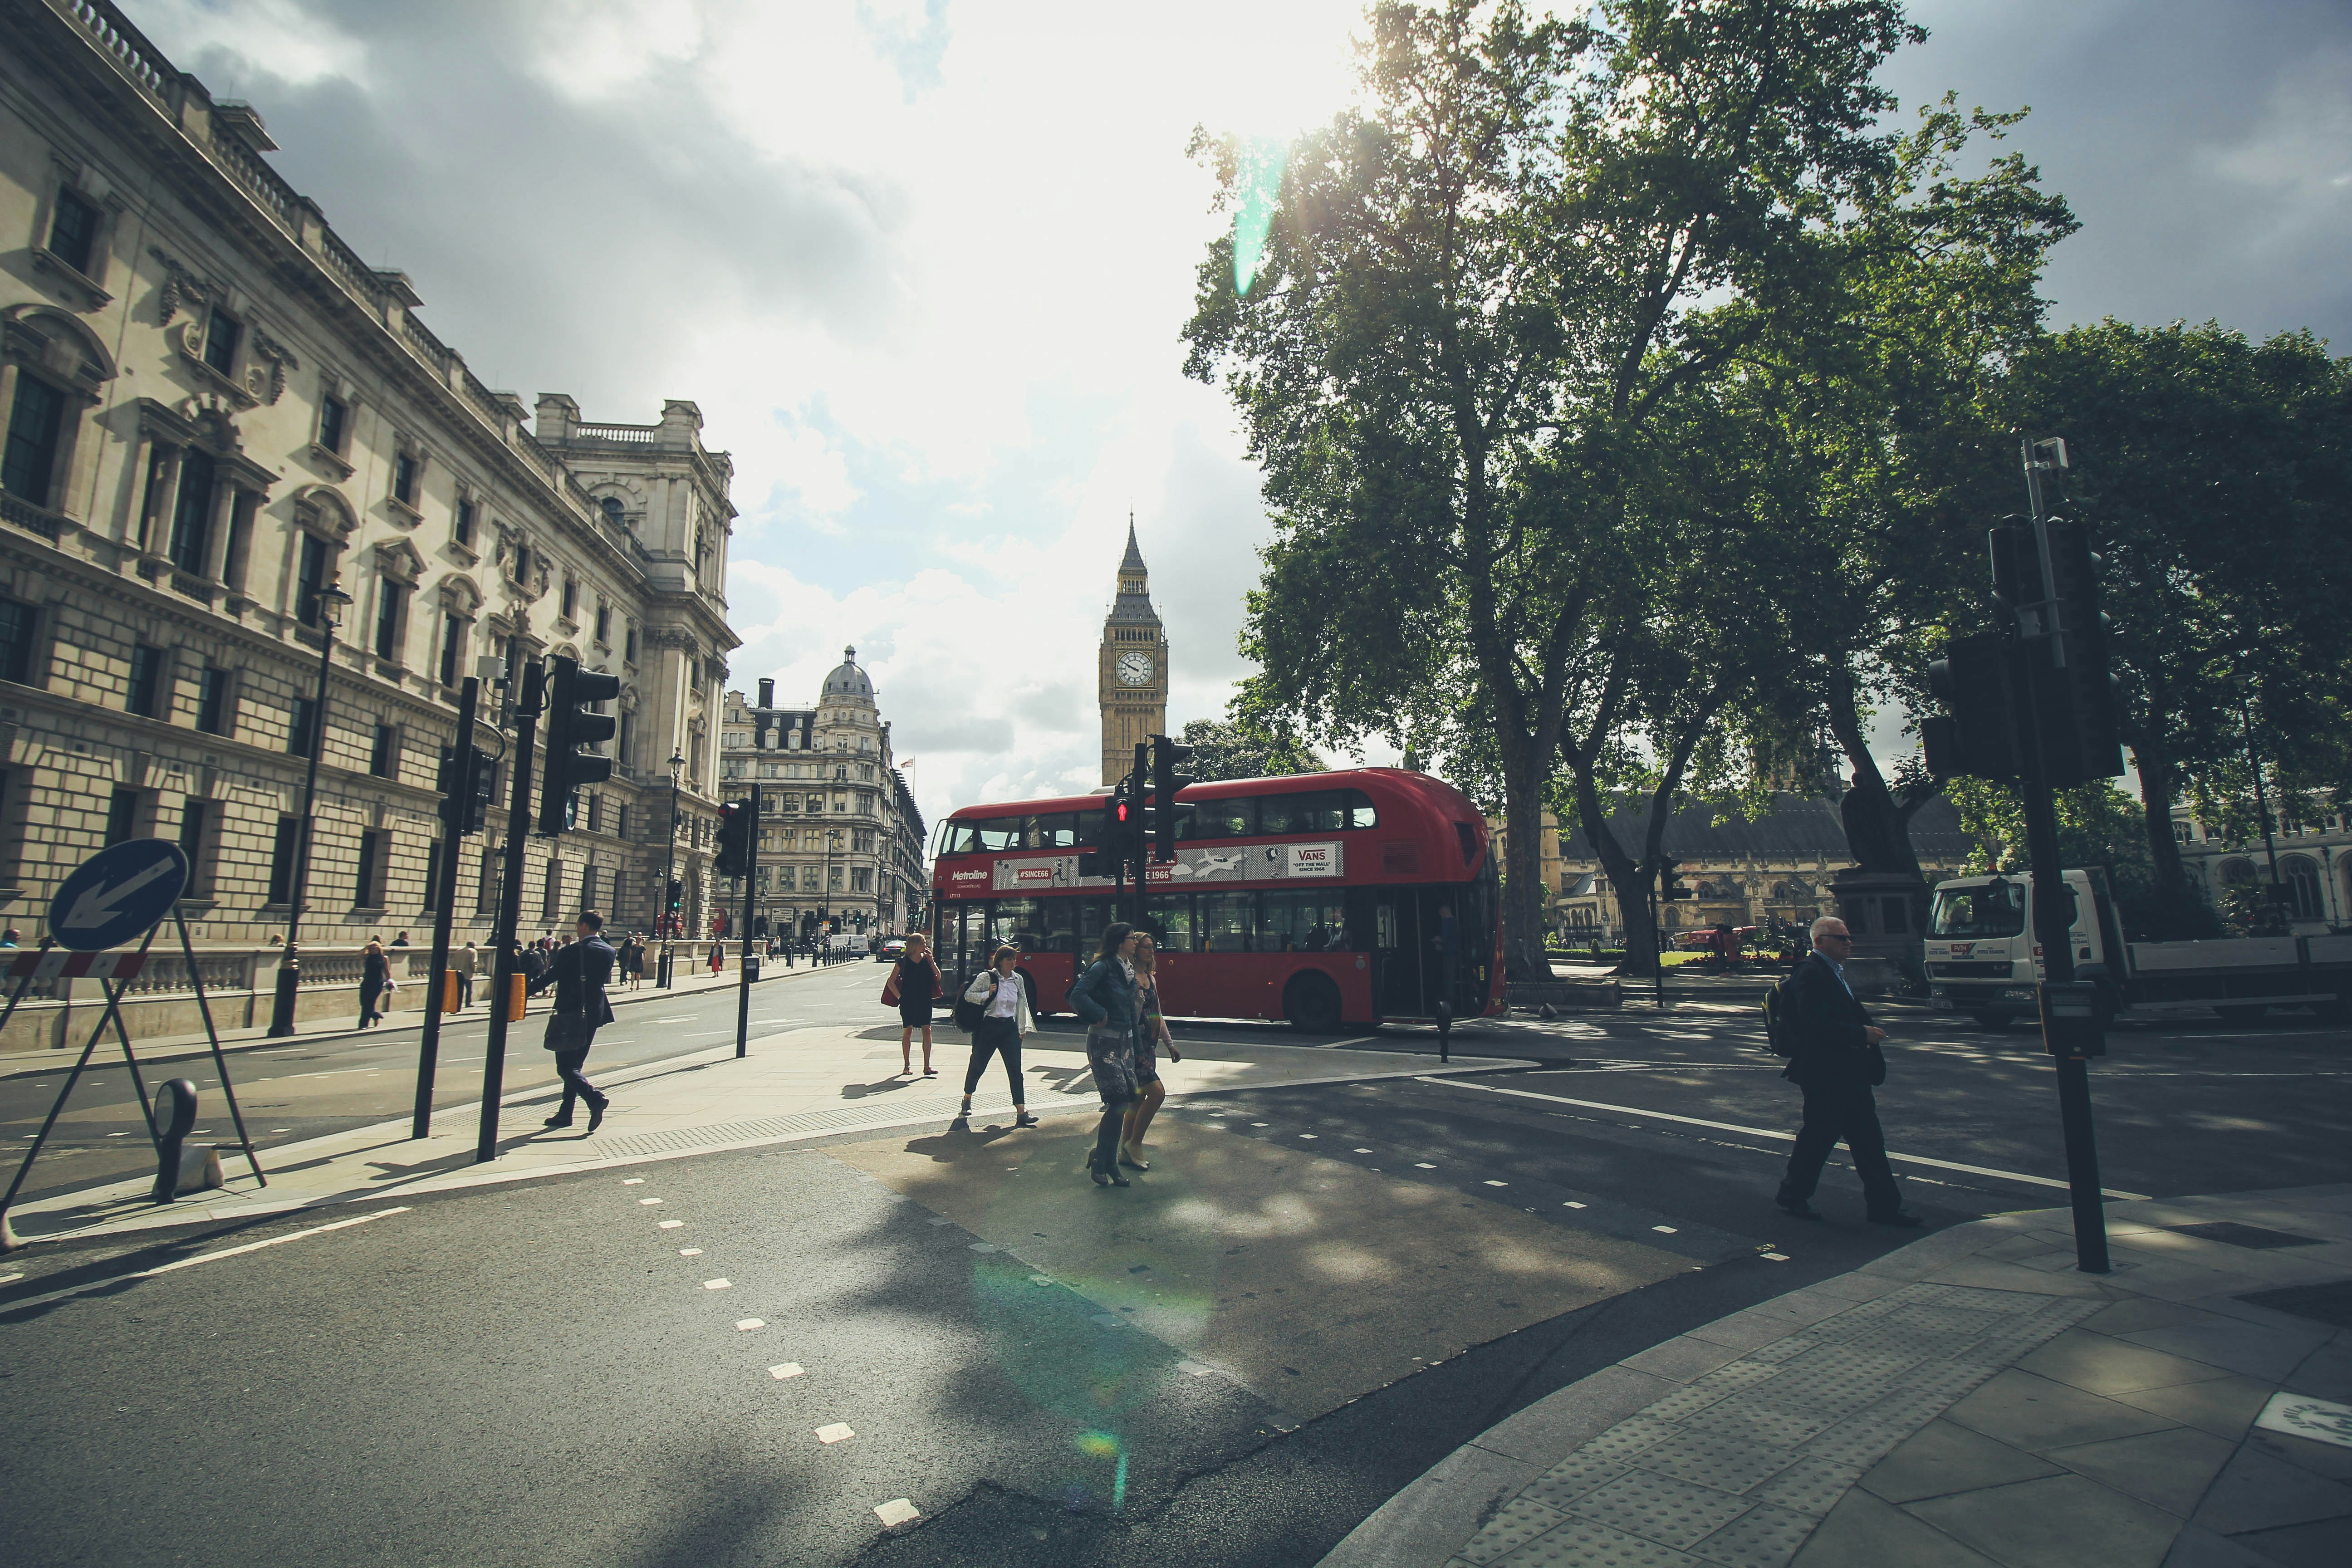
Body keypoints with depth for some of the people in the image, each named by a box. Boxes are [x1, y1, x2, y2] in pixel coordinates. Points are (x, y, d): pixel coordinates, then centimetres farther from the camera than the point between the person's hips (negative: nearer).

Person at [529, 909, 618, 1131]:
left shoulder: (572, 951, -14)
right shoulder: (609, 952, 4)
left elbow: (550, 977, -12)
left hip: (570, 1015, -7)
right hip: (594, 1013, 7)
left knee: (566, 1067, -2)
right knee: (575, 1065, 16)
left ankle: (595, 1098, -20)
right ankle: (565, 1114, 21)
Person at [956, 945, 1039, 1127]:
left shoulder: (1018, 980, 7)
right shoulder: (986, 977, -7)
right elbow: (968, 995, -4)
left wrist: (1023, 1028, 16)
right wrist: (987, 994, -19)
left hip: (1009, 1028, 3)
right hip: (988, 1027, -3)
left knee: (1015, 1070, -5)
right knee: (977, 1066, 10)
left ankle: (1021, 1113, -6)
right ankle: (967, 1099, 38)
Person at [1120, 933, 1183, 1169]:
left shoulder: (1151, 978, 15)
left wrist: (1170, 1044, 21)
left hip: (1148, 1046, 9)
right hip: (1133, 1044, -9)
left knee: (1139, 1098, 11)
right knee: (1157, 1092, -13)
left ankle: (1126, 1152, 21)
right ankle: (1134, 1144, 3)